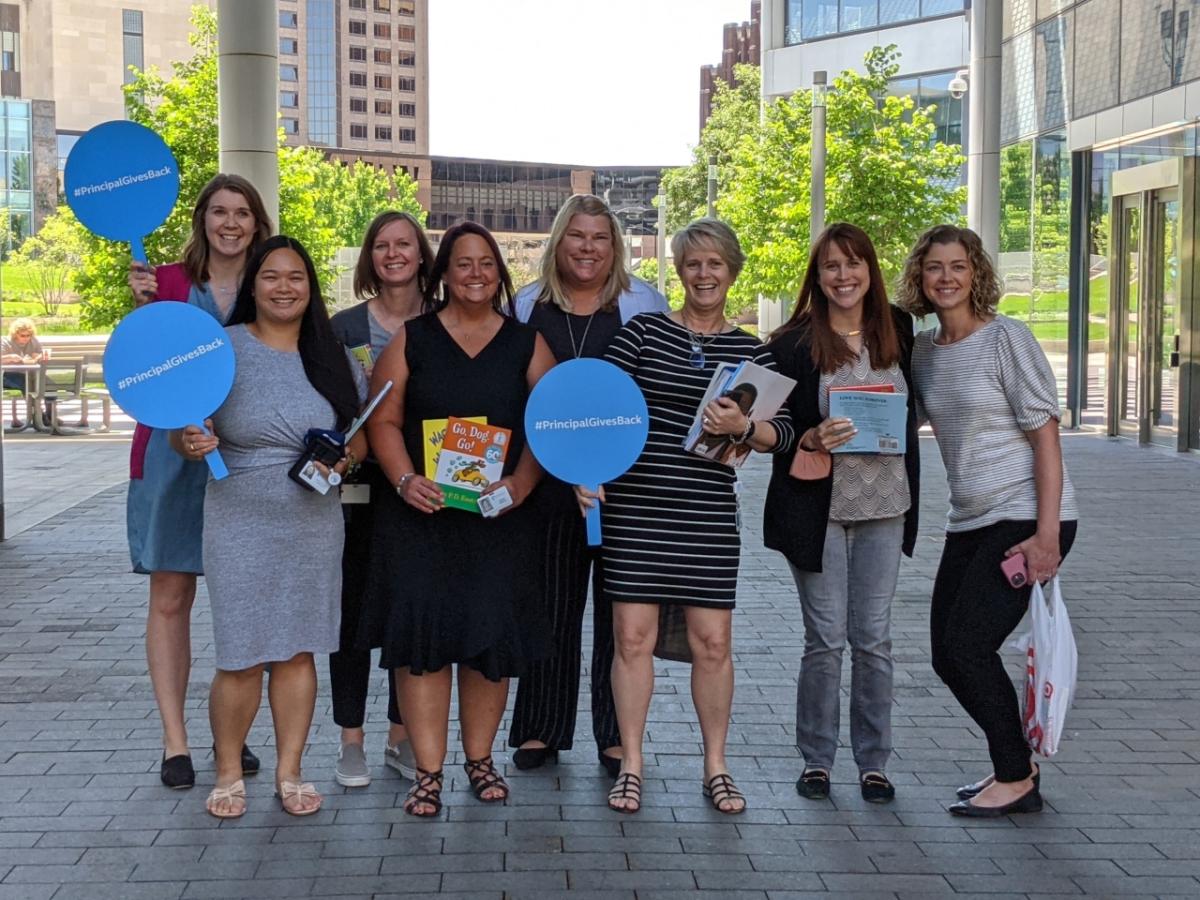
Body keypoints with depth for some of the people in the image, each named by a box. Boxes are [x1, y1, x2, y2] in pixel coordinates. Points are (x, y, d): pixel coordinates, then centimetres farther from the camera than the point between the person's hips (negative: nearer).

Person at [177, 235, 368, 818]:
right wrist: (190, 442, -23)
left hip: (315, 524, 3)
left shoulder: (335, 358, 6)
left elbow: (360, 436, 11)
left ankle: (289, 772, 20)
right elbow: (186, 429, -1)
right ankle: (229, 772, 18)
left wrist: (346, 458, -11)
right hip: (240, 523, -2)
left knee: (298, 650, 8)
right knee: (241, 657, -1)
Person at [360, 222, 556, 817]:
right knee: (421, 632, -6)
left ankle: (479, 758, 20)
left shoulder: (526, 344, 8)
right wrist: (405, 480, -14)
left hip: (499, 516, 1)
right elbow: (384, 421, 2)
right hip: (421, 512, -1)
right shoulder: (411, 339, 7)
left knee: (491, 634, 2)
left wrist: (520, 483, -14)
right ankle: (428, 770, 2)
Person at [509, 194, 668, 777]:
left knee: (619, 606, 4)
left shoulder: (642, 303, 2)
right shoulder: (528, 305, 9)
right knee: (551, 602, 8)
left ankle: (616, 734, 14)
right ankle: (542, 728, 19)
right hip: (549, 482, 2)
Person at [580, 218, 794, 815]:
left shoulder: (750, 351, 8)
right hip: (634, 504, -1)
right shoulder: (642, 331, 3)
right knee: (633, 636, 1)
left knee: (712, 641, 4)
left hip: (709, 513, 1)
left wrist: (742, 427, -14)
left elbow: (782, 433, 5)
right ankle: (630, 766, 14)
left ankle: (716, 767, 19)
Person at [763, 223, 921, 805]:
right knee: (825, 640, 1)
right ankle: (816, 760, 15)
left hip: (884, 507, 3)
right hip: (819, 509, -3)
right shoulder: (793, 344, -5)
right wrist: (811, 439, -20)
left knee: (873, 638, 6)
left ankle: (873, 762, 17)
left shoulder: (897, 332, 6)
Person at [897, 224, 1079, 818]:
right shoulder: (923, 350, 9)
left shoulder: (1006, 338, -10)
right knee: (948, 656, 5)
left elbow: (1045, 435, -13)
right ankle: (1014, 768, 23)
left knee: (967, 646, -11)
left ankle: (1016, 780, 6)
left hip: (1026, 518, -7)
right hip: (969, 523, 7)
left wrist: (1046, 534, -20)